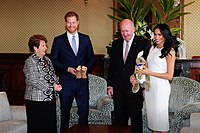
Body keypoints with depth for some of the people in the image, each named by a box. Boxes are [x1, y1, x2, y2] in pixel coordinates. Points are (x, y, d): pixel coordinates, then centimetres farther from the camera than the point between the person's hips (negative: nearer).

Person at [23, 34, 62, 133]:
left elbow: (53, 76, 22)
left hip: (50, 98, 8)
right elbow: (34, 81, -20)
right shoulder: (30, 62, -12)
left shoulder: (47, 59, 14)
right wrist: (51, 87, -17)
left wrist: (56, 84, 0)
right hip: (36, 101, -8)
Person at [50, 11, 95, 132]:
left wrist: (87, 67, -9)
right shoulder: (58, 40, 2)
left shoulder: (86, 39, 9)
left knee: (84, 110, 4)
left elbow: (91, 58, 11)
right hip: (66, 81, -2)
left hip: (83, 80, 2)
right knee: (65, 111, 8)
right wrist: (67, 69, -14)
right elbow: (53, 60, 0)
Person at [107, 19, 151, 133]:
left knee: (136, 118, 8)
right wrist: (110, 85, 8)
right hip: (118, 88, 4)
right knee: (119, 119, 10)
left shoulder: (144, 43, -4)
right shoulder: (116, 44, 10)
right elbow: (111, 65, 13)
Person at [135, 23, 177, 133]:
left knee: (160, 115, 2)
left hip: (160, 87, -6)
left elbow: (169, 76, -11)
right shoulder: (152, 48, 11)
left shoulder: (170, 51, -8)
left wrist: (149, 73, -15)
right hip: (148, 86, 6)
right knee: (151, 113, 11)